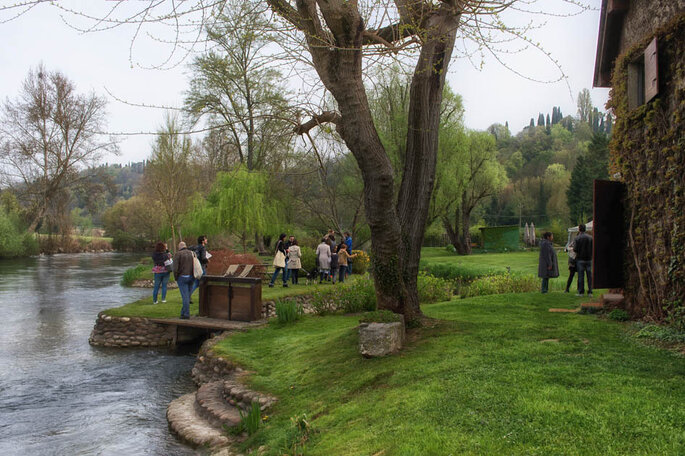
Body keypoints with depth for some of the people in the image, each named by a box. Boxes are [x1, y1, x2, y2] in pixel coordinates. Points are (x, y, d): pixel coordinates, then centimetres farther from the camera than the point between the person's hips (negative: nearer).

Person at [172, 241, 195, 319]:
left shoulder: (177, 254, -6)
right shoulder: (192, 253, 9)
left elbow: (175, 268, -14)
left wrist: (176, 277, -1)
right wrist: (193, 276, 14)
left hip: (182, 277, -5)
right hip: (191, 277, 5)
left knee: (185, 296, -4)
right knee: (187, 296, 14)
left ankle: (186, 314, -4)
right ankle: (183, 312, 23)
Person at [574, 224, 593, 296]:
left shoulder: (577, 238, -7)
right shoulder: (590, 237, 1)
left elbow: (575, 249, -12)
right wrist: (590, 255, 16)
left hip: (580, 259, -2)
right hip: (589, 259, 3)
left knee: (580, 276, 2)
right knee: (589, 275, 7)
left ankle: (581, 292, 3)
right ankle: (590, 292, 7)